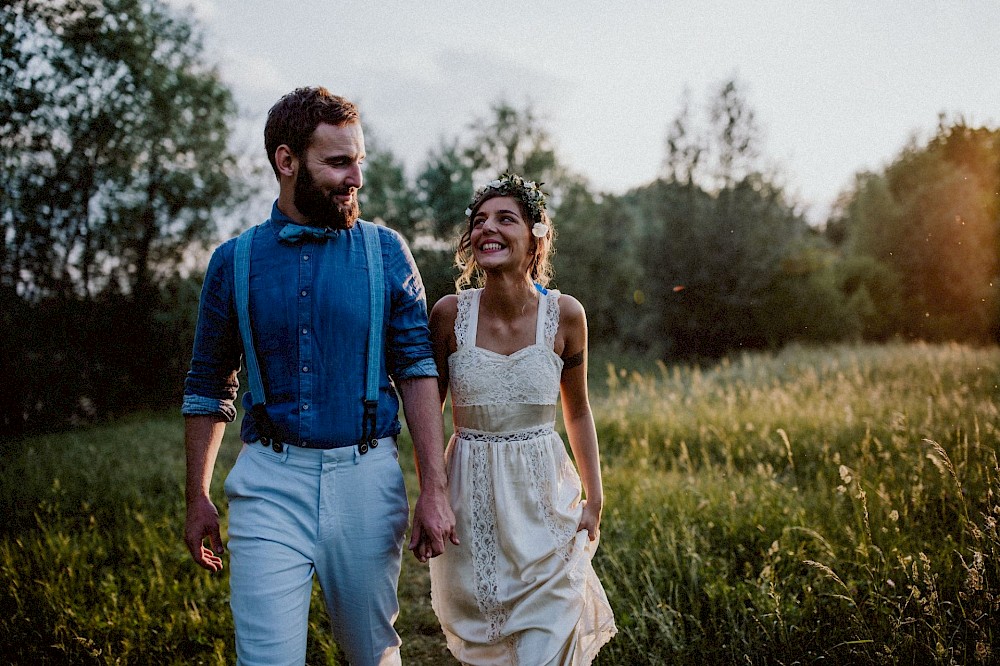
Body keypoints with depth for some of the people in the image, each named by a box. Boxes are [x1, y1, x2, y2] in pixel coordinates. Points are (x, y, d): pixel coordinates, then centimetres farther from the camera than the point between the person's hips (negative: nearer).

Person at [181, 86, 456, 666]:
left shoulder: (386, 252, 2)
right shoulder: (235, 261, 4)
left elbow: (418, 370, -2)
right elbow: (209, 387, 13)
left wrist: (435, 490, -9)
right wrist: (198, 498, 12)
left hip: (366, 481, 0)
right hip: (269, 486, 0)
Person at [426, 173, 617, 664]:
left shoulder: (565, 315, -7)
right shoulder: (449, 314, -9)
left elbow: (577, 411, 6)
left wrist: (594, 499, 7)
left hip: (544, 495, 0)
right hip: (470, 500, 0)